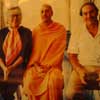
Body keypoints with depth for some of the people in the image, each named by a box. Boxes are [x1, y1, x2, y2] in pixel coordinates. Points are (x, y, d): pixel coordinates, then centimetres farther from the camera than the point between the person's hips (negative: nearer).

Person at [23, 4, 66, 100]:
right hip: (37, 66, 2)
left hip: (53, 66, -2)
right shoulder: (36, 30, 12)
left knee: (53, 82, -34)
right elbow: (32, 49, 11)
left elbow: (60, 50, -2)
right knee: (29, 81, -27)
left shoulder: (60, 29, 3)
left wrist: (48, 65, -11)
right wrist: (36, 64, -6)